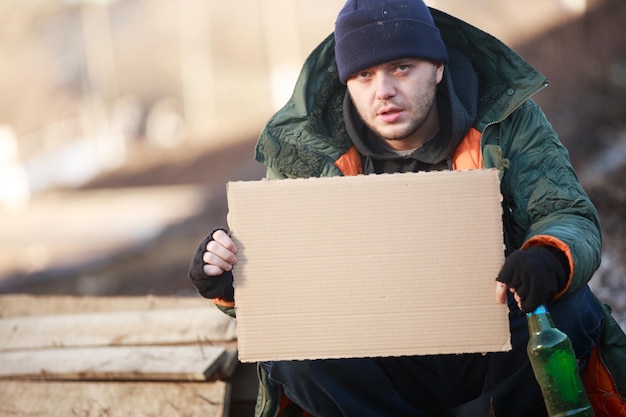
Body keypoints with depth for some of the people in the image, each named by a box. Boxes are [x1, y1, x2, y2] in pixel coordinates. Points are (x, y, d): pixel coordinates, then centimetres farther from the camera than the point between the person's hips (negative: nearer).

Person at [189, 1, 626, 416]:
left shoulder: (509, 124, -3)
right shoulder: (306, 149, -2)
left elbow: (573, 218, -10)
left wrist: (549, 259, -36)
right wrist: (229, 280, -24)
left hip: (488, 357, 0)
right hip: (386, 371, 1)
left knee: (566, 309, -30)